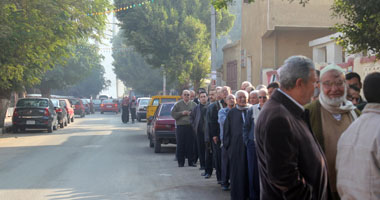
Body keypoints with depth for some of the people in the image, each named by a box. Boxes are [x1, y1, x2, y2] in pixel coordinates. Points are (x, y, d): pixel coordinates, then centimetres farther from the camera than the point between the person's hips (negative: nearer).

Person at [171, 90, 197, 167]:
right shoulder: (178, 104, 8)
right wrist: (181, 113, -9)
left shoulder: (194, 104, 11)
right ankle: (181, 162, 7)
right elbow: (173, 114, 3)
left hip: (191, 126, 1)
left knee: (191, 144, -1)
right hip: (181, 127, -1)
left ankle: (191, 161, 8)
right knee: (180, 145, -1)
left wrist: (192, 114, -8)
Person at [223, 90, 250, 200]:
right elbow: (227, 129, 7)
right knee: (237, 171, 1)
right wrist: (227, 144, 0)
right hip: (236, 145, 0)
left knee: (248, 171, 3)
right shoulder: (232, 113, 8)